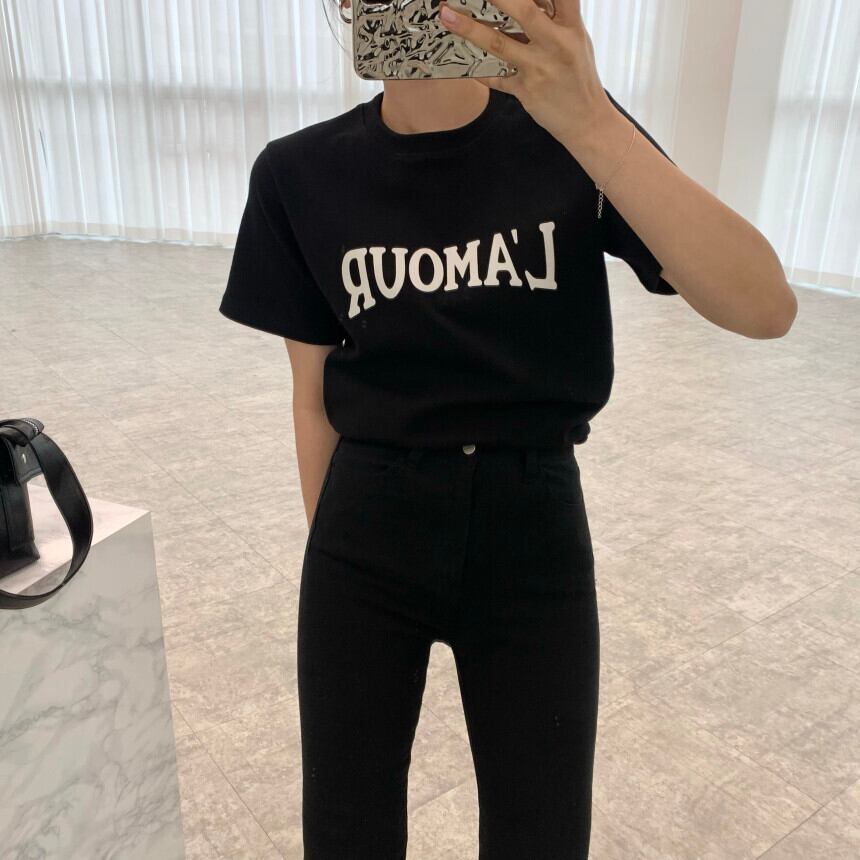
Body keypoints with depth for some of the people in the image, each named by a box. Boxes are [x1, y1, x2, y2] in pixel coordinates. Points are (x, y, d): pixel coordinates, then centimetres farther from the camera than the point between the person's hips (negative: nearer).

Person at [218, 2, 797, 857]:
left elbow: (764, 308, -20)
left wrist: (588, 119, -31)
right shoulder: (302, 175, -4)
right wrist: (326, 547, 10)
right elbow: (314, 397, 3)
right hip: (367, 529, 1)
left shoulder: (573, 138, -7)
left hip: (533, 526, 0)